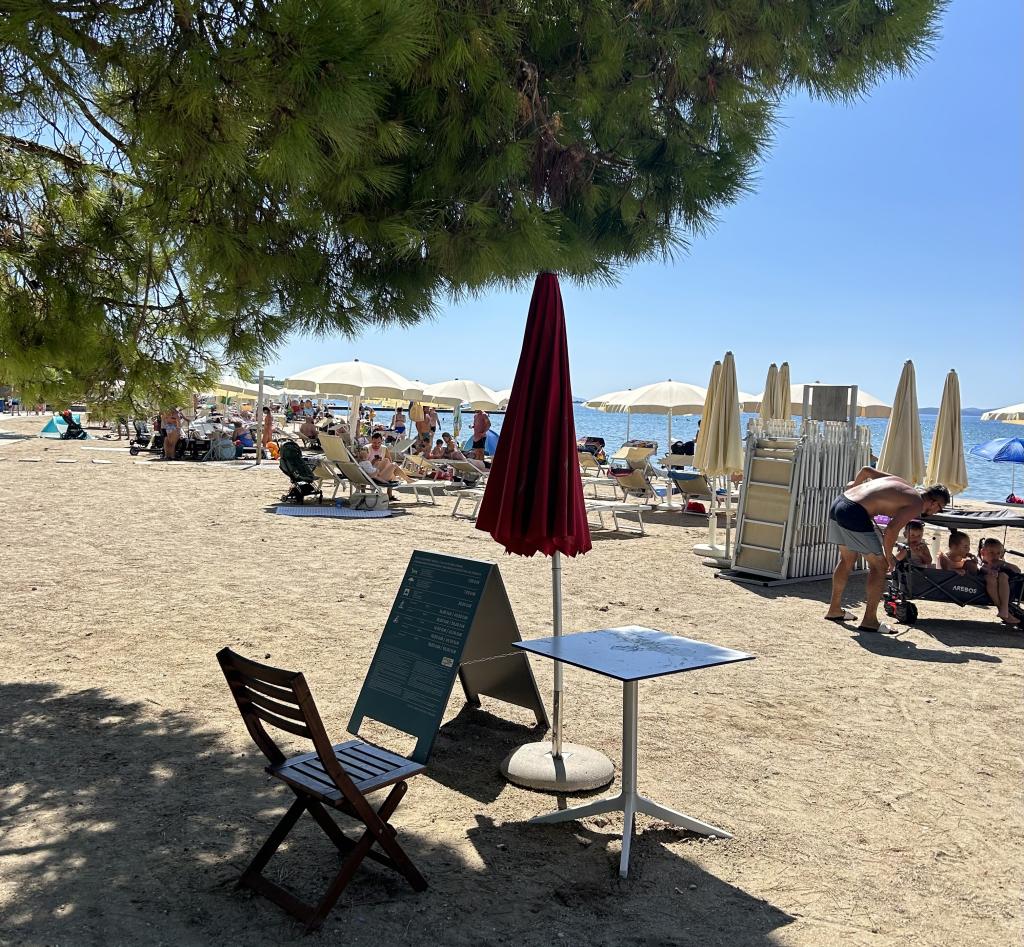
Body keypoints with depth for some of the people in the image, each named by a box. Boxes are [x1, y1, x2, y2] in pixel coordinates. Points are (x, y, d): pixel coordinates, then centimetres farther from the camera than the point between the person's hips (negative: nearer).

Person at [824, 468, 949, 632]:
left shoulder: (900, 482, 21)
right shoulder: (917, 504, -2)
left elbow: (866, 470, 26)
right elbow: (891, 530, -12)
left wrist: (854, 484, 44)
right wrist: (888, 556, 3)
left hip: (838, 503, 9)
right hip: (854, 513, -9)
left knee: (847, 560, 25)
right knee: (879, 566, 4)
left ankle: (834, 610, 36)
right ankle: (869, 621, 6)